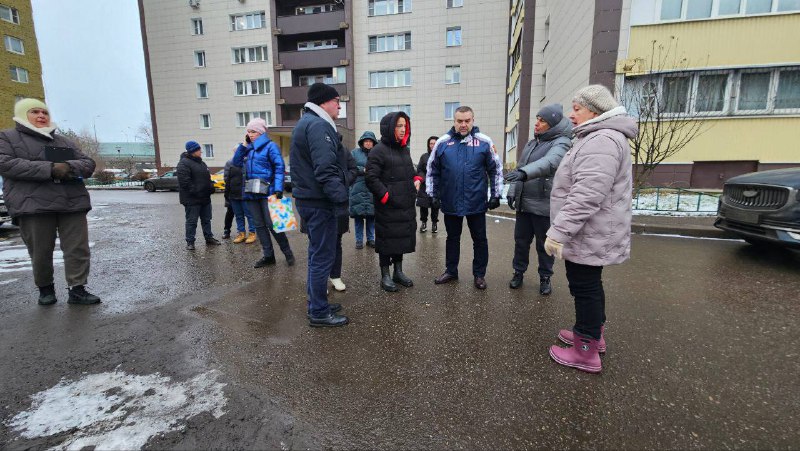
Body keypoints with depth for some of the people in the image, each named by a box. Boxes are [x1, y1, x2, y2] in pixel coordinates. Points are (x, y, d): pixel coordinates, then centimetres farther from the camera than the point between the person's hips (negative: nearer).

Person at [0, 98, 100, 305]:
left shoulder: (64, 142, 22)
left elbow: (89, 164, 13)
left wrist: (69, 167, -10)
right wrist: (49, 169, -17)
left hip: (73, 203, 3)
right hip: (34, 205, -3)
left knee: (78, 249, -3)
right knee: (41, 253, 3)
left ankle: (77, 290, 3)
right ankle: (45, 289, 21)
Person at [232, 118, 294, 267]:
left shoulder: (270, 146, -4)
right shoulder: (248, 148, 17)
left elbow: (279, 167, -12)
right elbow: (236, 162, 16)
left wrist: (278, 189, -22)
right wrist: (243, 144, 9)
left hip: (266, 192, -7)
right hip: (250, 193, 7)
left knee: (271, 224, -7)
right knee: (259, 225, 8)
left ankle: (288, 252, 8)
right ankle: (268, 256, 16)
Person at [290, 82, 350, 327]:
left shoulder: (306, 123, 20)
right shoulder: (318, 126, -14)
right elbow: (326, 170, -25)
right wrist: (342, 198, -26)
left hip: (308, 199, 11)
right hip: (320, 202, -11)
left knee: (317, 254, 18)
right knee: (323, 257, -2)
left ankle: (316, 304, 31)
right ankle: (319, 313, 10)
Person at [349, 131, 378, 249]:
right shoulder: (355, 152, 6)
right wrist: (363, 170, -10)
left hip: (373, 190, 1)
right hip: (358, 189, -1)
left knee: (372, 215, 6)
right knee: (358, 215, 1)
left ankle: (370, 239, 19)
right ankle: (359, 240, 13)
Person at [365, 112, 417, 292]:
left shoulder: (404, 149, 15)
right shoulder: (379, 150, -10)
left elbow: (411, 171, 27)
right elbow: (371, 178, -15)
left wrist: (416, 180, 8)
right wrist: (385, 196, -17)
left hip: (406, 206, 8)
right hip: (387, 208, -7)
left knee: (403, 238, 14)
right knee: (387, 239, 3)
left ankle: (398, 271, 30)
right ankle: (385, 275, 18)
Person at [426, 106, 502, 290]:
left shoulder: (484, 142, -2)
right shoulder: (443, 142, 1)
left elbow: (496, 170, 3)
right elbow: (432, 171, 6)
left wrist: (496, 195, 0)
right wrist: (433, 195, 3)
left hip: (476, 203, -1)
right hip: (450, 203, 1)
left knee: (480, 239, 9)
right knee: (452, 238, 15)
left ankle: (479, 274, 26)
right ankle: (451, 271, 31)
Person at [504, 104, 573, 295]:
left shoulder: (561, 143, -11)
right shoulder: (531, 143, 13)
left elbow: (549, 162, -33)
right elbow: (519, 168, 18)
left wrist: (524, 172, -49)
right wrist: (512, 191, 7)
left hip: (545, 205, -6)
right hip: (523, 203, 6)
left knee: (544, 244, 8)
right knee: (521, 240, 13)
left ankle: (545, 277, 26)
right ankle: (518, 272, 30)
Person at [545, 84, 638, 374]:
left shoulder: (601, 140, -20)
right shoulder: (598, 138, 17)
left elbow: (586, 195, -30)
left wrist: (558, 231, -28)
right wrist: (561, 229, 25)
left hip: (588, 236, -11)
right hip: (590, 234, 11)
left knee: (585, 288, -1)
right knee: (590, 285, 21)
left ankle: (585, 352, 12)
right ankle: (593, 334, 37)